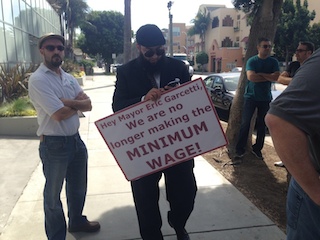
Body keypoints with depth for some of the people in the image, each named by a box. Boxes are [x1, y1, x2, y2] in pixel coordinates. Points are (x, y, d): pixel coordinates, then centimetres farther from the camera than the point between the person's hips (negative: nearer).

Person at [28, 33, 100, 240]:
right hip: (54, 144, -7)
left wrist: (69, 102, -18)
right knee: (53, 194, 12)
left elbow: (88, 105, -1)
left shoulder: (69, 78, 8)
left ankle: (77, 221, 49)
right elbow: (59, 114, -23)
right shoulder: (38, 80, -15)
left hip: (76, 140, 8)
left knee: (78, 187, 24)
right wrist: (78, 104, -5)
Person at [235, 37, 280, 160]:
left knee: (262, 124, 7)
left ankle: (257, 148, 18)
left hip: (266, 98, 3)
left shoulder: (273, 62, 4)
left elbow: (276, 77, -11)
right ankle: (240, 148, 5)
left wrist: (260, 74, -14)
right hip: (251, 97, -3)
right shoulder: (252, 61, -3)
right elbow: (251, 77, -19)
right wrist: (268, 77, -11)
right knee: (246, 123, -3)